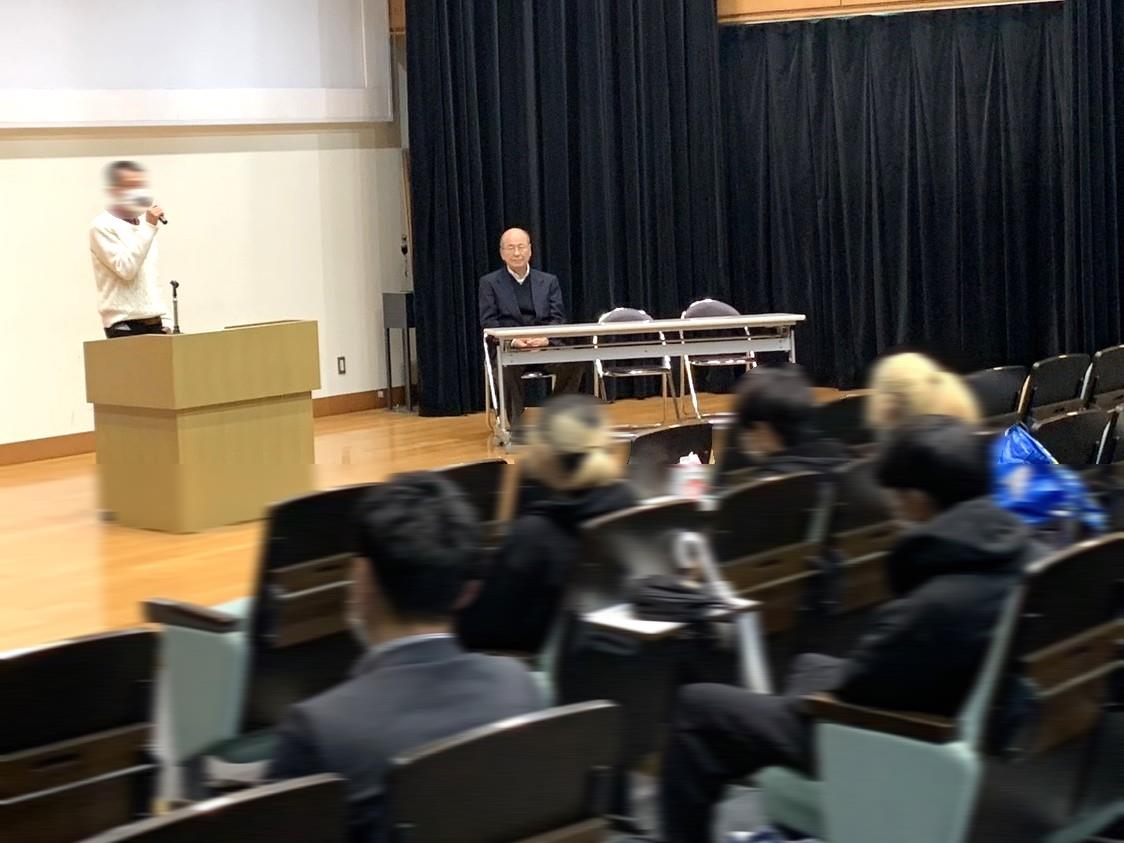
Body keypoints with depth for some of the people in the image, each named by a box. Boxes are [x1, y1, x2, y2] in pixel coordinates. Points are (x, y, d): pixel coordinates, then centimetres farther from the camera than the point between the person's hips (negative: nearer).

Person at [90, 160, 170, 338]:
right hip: (125, 326, -7)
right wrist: (149, 227, -18)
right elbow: (126, 269, -17)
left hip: (154, 323, 7)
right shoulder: (102, 226, -5)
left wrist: (164, 320, 14)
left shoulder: (142, 225, 18)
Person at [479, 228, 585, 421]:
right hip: (508, 348, -2)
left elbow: (558, 318, 7)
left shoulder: (549, 281, 16)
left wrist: (546, 338, -15)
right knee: (507, 367, -38)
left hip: (545, 346, 2)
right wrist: (513, 340, -18)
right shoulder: (489, 283, 10)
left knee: (575, 360, -28)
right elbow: (488, 322, 1)